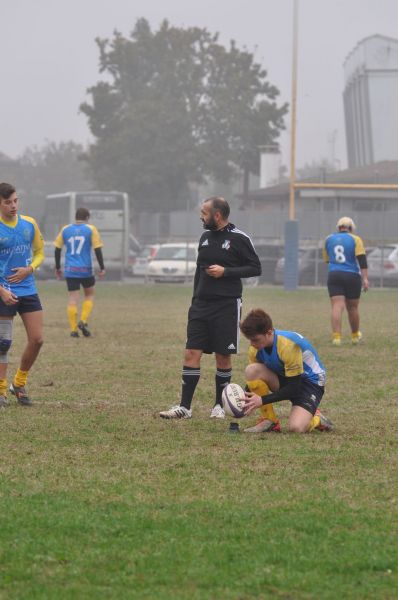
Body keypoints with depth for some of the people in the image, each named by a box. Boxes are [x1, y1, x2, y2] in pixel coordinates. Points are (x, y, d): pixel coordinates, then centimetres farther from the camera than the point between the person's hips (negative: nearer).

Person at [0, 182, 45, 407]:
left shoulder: (30, 224, 3)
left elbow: (40, 252, 15)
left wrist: (29, 269, -6)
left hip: (28, 289, 4)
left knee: (37, 339, -1)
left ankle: (19, 384, 17)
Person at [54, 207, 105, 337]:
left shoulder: (65, 229, 7)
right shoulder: (91, 230, -1)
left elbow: (57, 249, 8)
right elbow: (97, 249, -6)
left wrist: (57, 268, 17)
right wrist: (102, 268, 0)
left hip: (70, 270, 2)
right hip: (86, 269, -2)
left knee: (72, 298, 3)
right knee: (89, 295, 17)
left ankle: (73, 329, -2)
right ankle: (83, 321, 0)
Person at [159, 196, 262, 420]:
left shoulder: (239, 239, -7)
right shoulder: (206, 237, 12)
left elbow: (255, 268, -7)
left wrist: (226, 272, -16)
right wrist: (195, 300, 17)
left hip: (227, 306, -5)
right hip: (202, 304, 5)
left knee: (223, 356, 2)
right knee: (192, 353, -2)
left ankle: (219, 406, 15)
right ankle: (184, 407, 0)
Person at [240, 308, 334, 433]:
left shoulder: (289, 345, -31)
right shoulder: (257, 347, -11)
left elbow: (293, 388, -26)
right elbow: (255, 378, 0)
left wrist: (262, 400, -31)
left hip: (311, 382, -6)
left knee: (296, 427, -32)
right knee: (251, 370, -24)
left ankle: (317, 419, 6)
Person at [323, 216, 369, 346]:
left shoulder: (328, 239, 11)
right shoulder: (355, 240, 0)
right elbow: (362, 260, -9)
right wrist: (365, 278, -12)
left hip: (334, 276, 1)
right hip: (352, 276, -1)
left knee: (337, 307, -7)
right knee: (352, 308, 13)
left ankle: (336, 336, -22)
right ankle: (355, 336, 30)